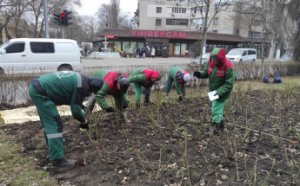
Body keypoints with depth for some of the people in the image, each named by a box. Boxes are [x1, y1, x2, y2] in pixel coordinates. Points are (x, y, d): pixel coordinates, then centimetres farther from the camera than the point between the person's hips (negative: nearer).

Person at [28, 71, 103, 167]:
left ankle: (52, 146, 44)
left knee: (47, 121, 25)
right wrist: (84, 121, 6)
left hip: (35, 86, 10)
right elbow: (76, 109, -8)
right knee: (55, 124, -7)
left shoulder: (78, 78, 14)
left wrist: (80, 105, 28)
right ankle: (57, 159, -4)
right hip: (40, 92, -10)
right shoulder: (82, 86, -13)